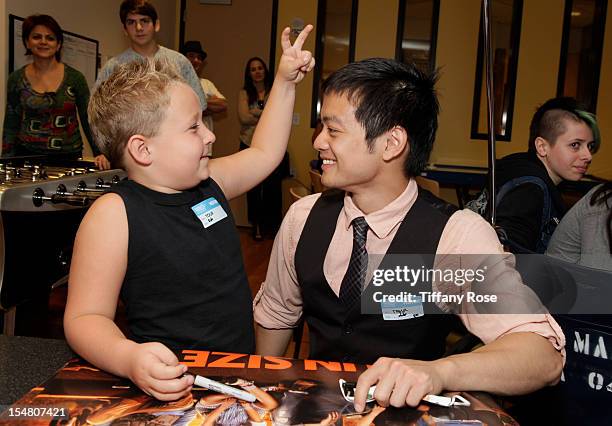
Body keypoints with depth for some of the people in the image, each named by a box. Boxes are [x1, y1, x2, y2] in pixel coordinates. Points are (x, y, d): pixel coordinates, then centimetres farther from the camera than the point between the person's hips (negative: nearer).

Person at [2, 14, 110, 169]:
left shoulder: (74, 78, -1)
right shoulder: (17, 79, 3)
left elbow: (88, 120, 0)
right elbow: (11, 126, 7)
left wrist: (98, 153, -12)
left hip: (69, 156, -1)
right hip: (28, 155, 1)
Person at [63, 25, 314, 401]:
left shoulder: (208, 183, 6)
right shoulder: (114, 215, -15)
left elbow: (264, 154, 22)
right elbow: (85, 318, -15)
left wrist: (286, 82, 22)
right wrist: (129, 358, -34)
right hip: (172, 385, -5)